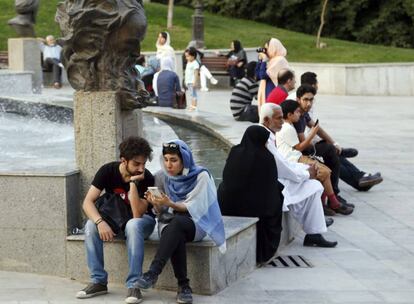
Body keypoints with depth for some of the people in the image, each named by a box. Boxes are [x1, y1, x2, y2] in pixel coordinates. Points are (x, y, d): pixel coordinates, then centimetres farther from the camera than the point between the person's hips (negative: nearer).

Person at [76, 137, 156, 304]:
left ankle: (134, 285, -35)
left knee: (133, 225, -39)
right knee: (91, 225, -28)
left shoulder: (147, 178, -21)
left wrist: (133, 183, -35)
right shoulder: (108, 170, -15)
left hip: (142, 220, -3)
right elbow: (88, 202, -20)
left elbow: (137, 214, -29)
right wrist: (100, 222, -38)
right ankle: (98, 281, -18)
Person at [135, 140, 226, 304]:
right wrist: (155, 203, -23)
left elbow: (194, 208, -13)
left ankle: (153, 272, -42)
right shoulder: (162, 177, 1)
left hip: (195, 223, -2)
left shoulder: (200, 176, -8)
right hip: (170, 223, 2)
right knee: (176, 237, -37)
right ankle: (183, 285, -29)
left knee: (176, 222, -39)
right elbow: (160, 211, 1)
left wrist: (171, 204, -28)